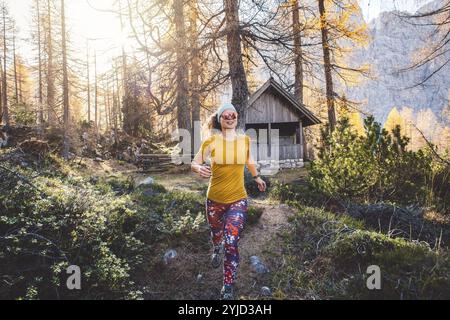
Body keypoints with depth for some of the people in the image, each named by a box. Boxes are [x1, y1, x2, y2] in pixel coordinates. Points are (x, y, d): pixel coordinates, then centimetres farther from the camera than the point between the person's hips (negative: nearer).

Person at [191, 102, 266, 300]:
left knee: (231, 244, -12)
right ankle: (217, 249, 64)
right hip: (214, 200, 1)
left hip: (238, 201, 0)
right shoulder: (211, 141, -10)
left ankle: (228, 290, 4)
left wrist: (257, 177, 32)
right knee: (216, 233, 26)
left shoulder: (245, 140, -3)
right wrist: (199, 169, -30)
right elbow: (194, 163, -6)